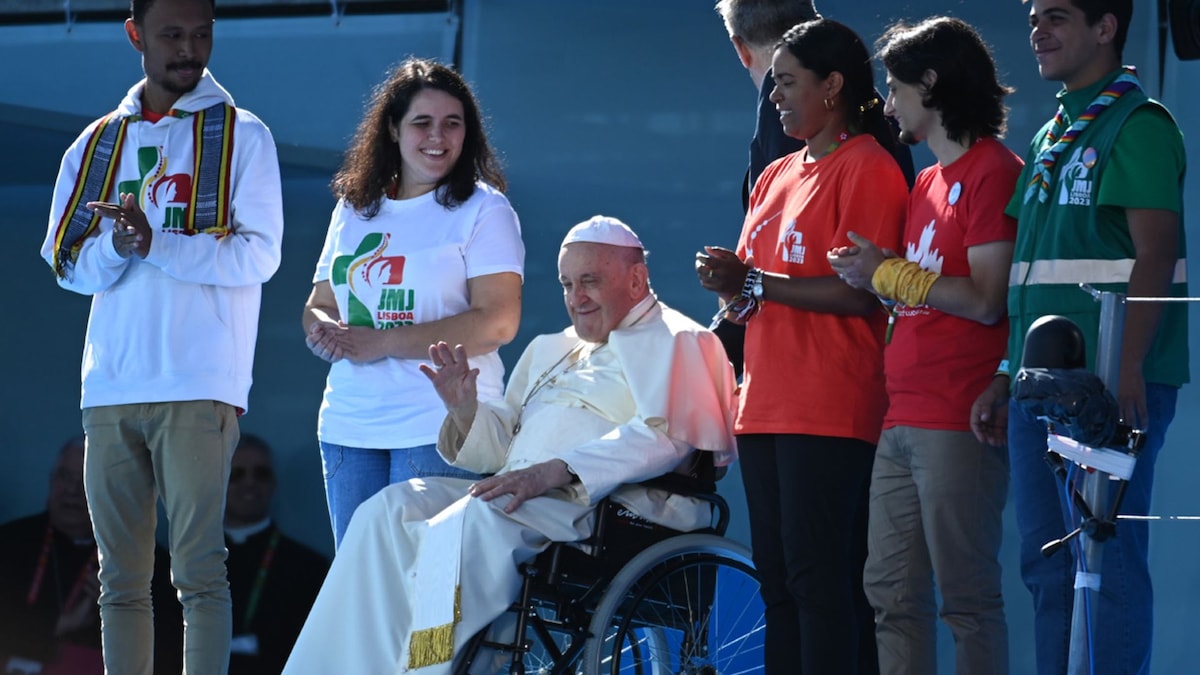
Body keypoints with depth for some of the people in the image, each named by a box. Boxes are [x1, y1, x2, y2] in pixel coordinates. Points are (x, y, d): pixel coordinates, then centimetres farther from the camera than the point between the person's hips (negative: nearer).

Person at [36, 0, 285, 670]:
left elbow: (259, 255, -6)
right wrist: (115, 247, -11)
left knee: (198, 568, -9)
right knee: (121, 577, 5)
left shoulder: (241, 136, 4)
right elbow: (68, 263, 11)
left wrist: (156, 243, -15)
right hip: (111, 387, 4)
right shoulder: (98, 143, 16)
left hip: (199, 388, -4)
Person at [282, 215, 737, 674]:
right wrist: (465, 411, 7)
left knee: (469, 523, -33)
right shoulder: (553, 352, 30)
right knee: (389, 511, -11)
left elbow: (663, 435, -16)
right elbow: (505, 444, 31)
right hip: (525, 497, 9)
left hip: (612, 505, -8)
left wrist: (554, 472, -26)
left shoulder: (673, 342, 2)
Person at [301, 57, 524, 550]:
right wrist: (323, 331, -6)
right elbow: (319, 306, 20)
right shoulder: (354, 210, 17)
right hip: (349, 428, 6)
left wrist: (378, 343, -14)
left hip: (439, 431, -6)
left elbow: (497, 322, -13)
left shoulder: (482, 209, -2)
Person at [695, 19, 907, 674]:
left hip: (830, 413, -9)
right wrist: (731, 288, 0)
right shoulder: (777, 176, 19)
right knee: (778, 577, 8)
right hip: (765, 409, 9)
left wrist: (754, 283, -14)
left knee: (819, 577, -12)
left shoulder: (867, 169, -7)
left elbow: (860, 294, -16)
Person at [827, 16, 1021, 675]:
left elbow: (984, 300, -16)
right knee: (891, 592, 9)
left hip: (959, 423, -9)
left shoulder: (993, 171, -8)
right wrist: (876, 278, 9)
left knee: (966, 595, -6)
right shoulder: (928, 181, 20)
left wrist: (885, 273, -10)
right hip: (903, 420, 9)